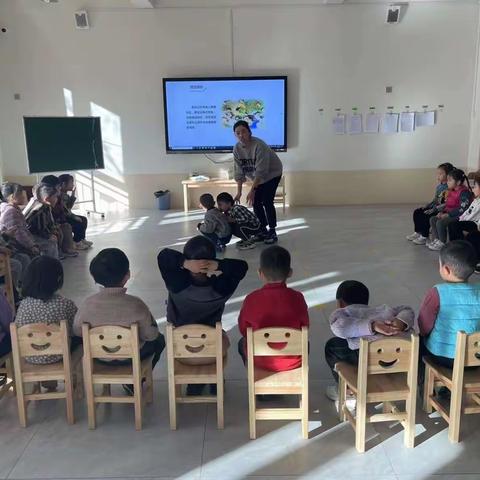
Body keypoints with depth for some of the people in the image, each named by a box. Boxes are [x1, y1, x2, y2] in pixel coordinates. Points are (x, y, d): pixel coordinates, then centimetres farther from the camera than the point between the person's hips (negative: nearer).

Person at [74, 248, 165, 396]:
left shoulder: (88, 304, -22)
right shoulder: (136, 305, -28)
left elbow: (77, 331, -7)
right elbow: (151, 335, -17)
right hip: (132, 357, -4)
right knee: (159, 340, 27)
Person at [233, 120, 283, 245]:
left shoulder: (259, 145, -32)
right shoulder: (237, 148, -13)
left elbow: (261, 171, -33)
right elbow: (239, 171, -9)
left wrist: (252, 190, -35)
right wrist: (239, 192, -14)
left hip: (272, 173, -6)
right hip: (258, 177, 6)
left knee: (267, 202, -14)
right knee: (256, 202, 1)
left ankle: (272, 232, -4)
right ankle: (263, 230, 14)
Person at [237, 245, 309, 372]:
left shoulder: (251, 299, -17)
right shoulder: (297, 298, -16)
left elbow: (243, 330, -3)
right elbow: (304, 327, -2)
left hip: (260, 361, -1)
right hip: (293, 362, 1)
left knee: (242, 343, 31)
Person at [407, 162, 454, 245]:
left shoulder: (449, 188, -18)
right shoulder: (439, 186, 11)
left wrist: (434, 210, -25)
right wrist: (426, 206, 4)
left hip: (442, 210, -9)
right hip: (435, 207, 9)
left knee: (426, 216, -27)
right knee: (417, 212, 2)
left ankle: (424, 237, -14)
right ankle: (418, 232, 11)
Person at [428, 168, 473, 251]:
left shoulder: (464, 192, -18)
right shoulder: (451, 191, 11)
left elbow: (462, 209, -25)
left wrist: (448, 214, -24)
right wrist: (442, 212, 1)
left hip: (459, 216, -10)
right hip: (449, 214, 10)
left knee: (440, 222, -26)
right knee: (433, 219, 4)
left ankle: (442, 243, -11)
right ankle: (436, 239, 5)